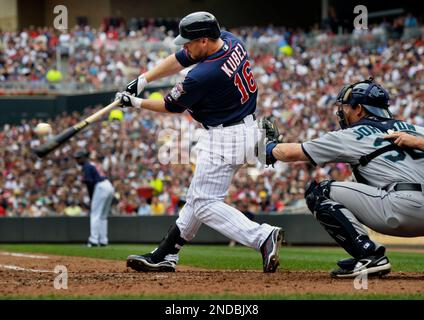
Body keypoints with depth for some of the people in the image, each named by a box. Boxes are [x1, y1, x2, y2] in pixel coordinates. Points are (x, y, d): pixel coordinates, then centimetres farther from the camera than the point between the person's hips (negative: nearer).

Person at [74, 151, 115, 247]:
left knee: (95, 215, -8)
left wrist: (91, 199, -6)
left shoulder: (86, 166, -5)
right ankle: (103, 241, 15)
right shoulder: (93, 164, 22)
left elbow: (90, 183, -11)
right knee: (103, 216, 14)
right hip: (110, 187, 9)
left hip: (101, 188, -9)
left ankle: (94, 240, -13)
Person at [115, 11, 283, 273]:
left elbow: (172, 107, -9)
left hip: (226, 138, -10)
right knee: (198, 195, 17)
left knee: (205, 204, -6)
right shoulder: (229, 40, -2)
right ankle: (166, 256, 26)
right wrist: (142, 81, 2)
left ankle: (263, 237, -19)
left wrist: (136, 103, 6)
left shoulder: (204, 75, -27)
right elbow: (178, 61, 8)